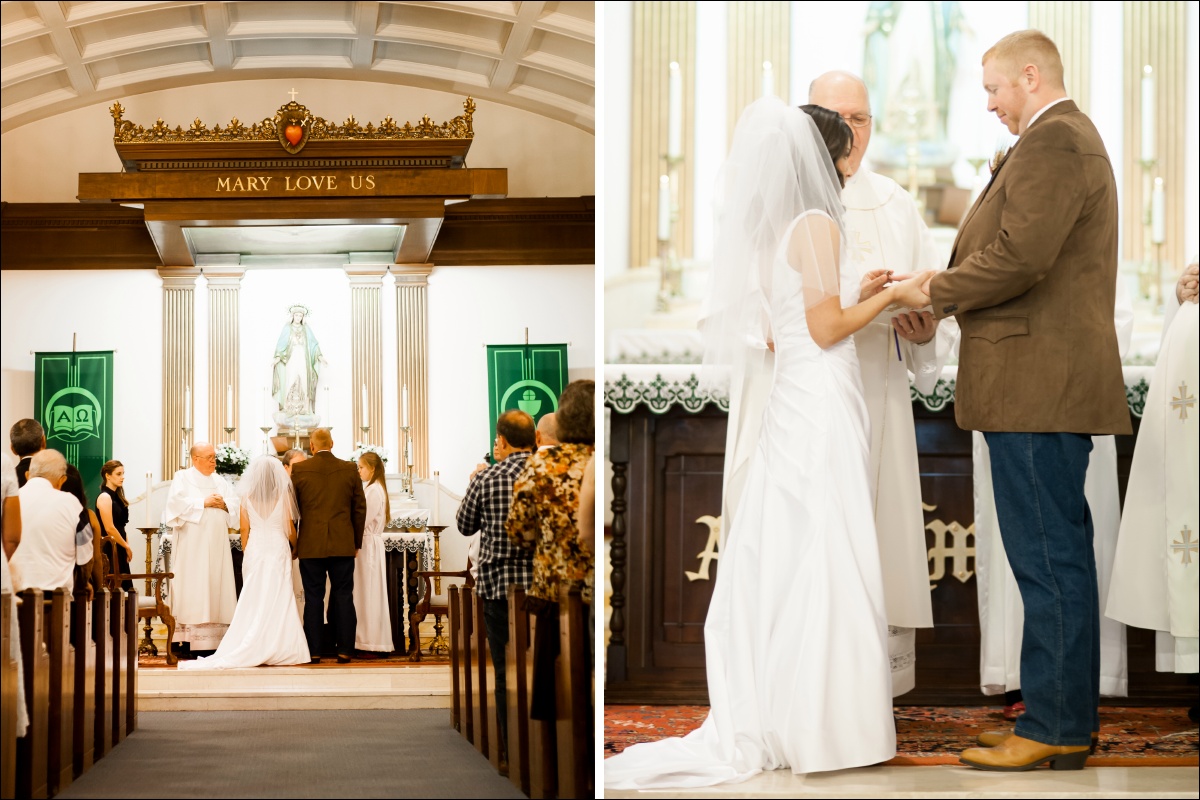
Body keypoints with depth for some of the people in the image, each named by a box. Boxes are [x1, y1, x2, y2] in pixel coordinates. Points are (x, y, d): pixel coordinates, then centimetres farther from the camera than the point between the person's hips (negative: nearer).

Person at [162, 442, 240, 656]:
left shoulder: (220, 481, 17)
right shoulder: (183, 478, 3)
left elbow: (236, 506, 12)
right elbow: (177, 502, -12)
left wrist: (224, 504, -8)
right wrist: (204, 502, -13)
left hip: (216, 544, 5)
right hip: (192, 544, -5)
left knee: (216, 587, 0)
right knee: (192, 588, -8)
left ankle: (214, 639, 0)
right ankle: (188, 640, -8)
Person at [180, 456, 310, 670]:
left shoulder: (246, 495, 1)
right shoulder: (284, 494, -3)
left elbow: (244, 528, 2)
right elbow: (290, 528, 1)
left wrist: (246, 552, 13)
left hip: (254, 550, 2)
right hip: (278, 549, -1)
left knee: (253, 599, 4)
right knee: (278, 599, 1)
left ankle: (253, 651, 3)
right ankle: (277, 649, -1)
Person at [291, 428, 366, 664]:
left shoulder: (299, 470, -2)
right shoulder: (349, 470, 2)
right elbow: (360, 508, 6)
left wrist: (291, 542, 13)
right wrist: (357, 542, 15)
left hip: (310, 545, -1)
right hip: (343, 545, 1)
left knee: (313, 598, 4)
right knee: (343, 596, 5)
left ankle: (313, 651, 4)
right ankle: (344, 651, 4)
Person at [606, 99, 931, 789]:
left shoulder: (773, 231, 16)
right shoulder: (817, 223, -10)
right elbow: (826, 328, -15)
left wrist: (859, 294, 24)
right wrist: (888, 294, -2)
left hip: (793, 400, 9)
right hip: (823, 402, -9)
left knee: (782, 563, 8)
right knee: (826, 562, -5)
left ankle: (763, 722, 9)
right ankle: (827, 726, -2)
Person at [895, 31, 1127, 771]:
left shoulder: (1053, 141, -12)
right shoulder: (1070, 138, 22)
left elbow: (1018, 257, -21)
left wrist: (935, 291, -7)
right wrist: (948, 299, 11)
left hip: (1038, 388, -11)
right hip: (1055, 385, 11)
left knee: (1048, 561, -7)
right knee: (1062, 558, 13)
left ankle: (1054, 729, -3)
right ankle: (1072, 720, 19)